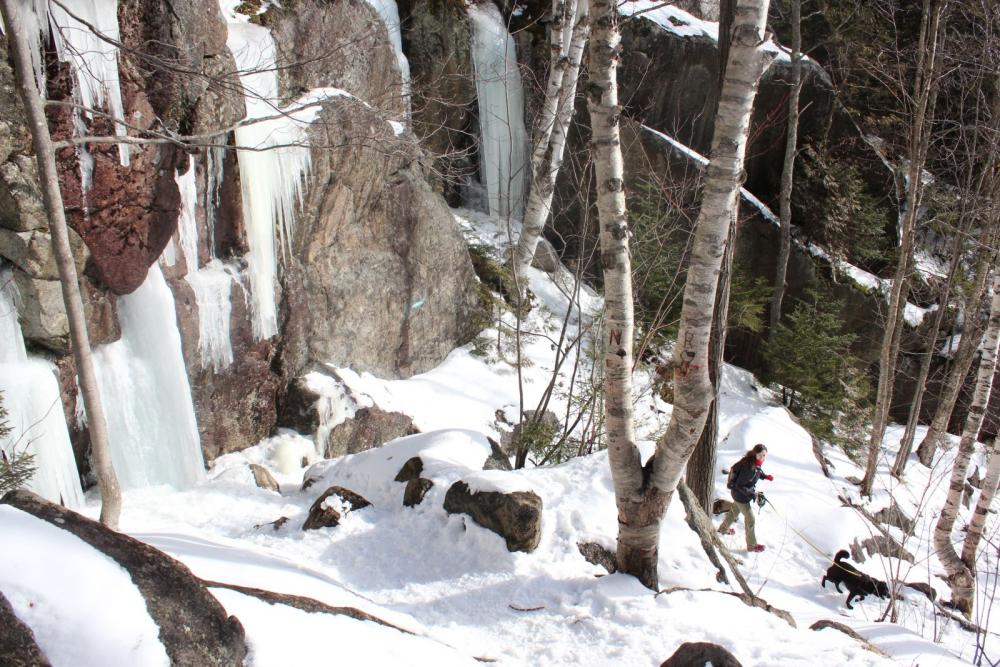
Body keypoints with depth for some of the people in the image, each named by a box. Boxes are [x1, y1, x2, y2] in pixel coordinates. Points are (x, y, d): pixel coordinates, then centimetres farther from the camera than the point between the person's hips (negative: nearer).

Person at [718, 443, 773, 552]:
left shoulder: (755, 463, -10)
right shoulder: (748, 467, -36)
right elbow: (739, 485, -31)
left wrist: (765, 476, -3)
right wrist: (750, 494, -30)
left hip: (740, 493, 9)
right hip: (741, 496, -9)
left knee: (735, 511, 32)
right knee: (750, 520, 7)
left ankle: (723, 529, 57)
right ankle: (752, 545, 25)